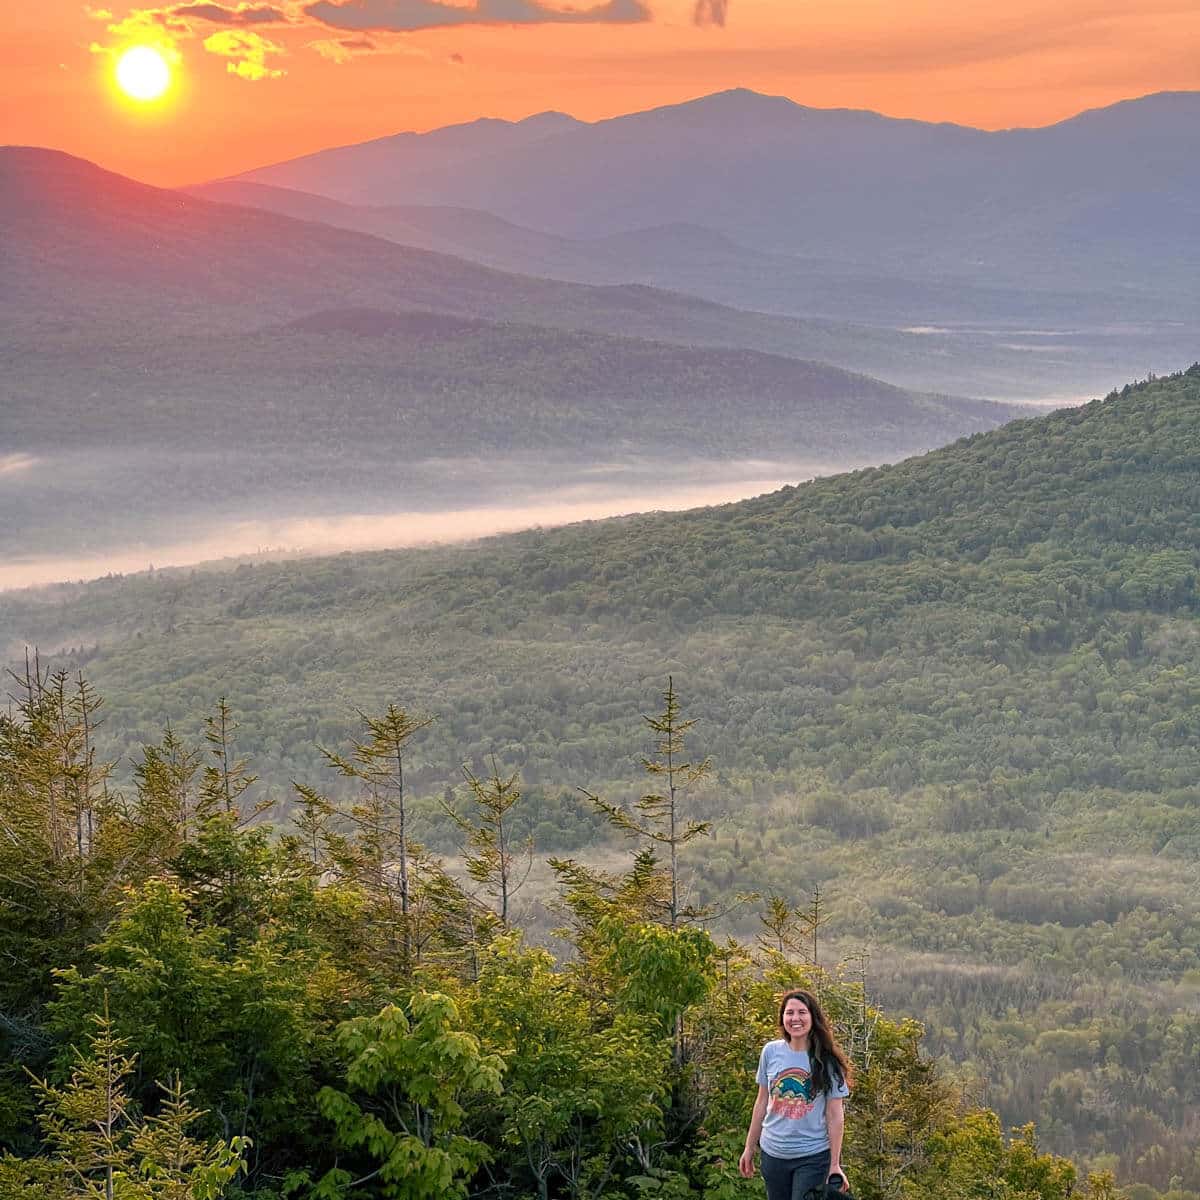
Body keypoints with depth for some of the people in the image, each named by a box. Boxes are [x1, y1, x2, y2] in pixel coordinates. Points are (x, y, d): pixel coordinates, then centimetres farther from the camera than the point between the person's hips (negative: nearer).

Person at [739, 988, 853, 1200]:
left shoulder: (826, 1061, -6)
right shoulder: (771, 1052, 2)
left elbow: (835, 1116, -5)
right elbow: (762, 1103, 11)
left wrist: (835, 1165, -8)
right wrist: (749, 1148, 12)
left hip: (813, 1157, -3)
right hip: (773, 1154, 3)